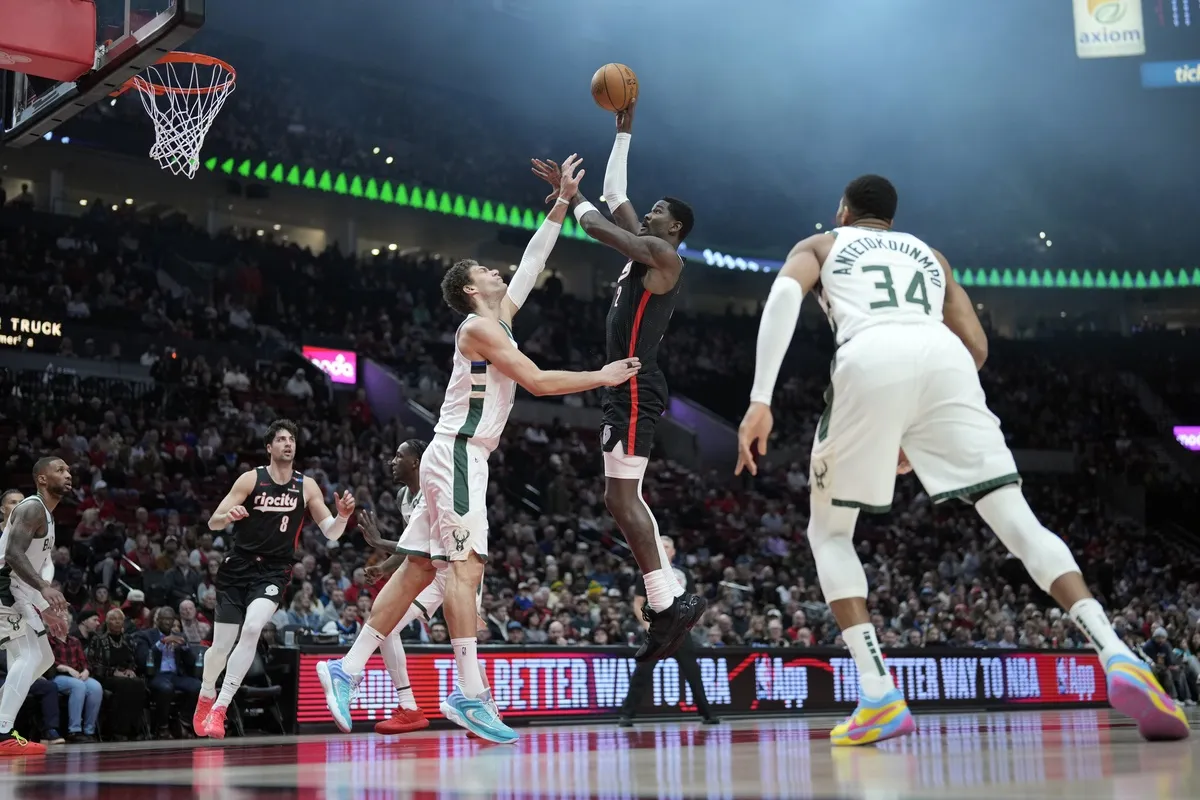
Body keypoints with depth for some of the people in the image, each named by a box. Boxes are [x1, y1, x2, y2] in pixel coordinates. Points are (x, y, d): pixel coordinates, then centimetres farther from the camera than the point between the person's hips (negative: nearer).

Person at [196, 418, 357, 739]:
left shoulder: (306, 486, 1)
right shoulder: (251, 479, -4)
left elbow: (331, 533, 3)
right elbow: (213, 523, -7)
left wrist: (342, 516, -19)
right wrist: (228, 515, -30)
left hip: (273, 572, 0)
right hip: (237, 568, 0)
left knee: (252, 629, -26)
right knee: (221, 644, 7)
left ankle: (220, 707, -18)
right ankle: (205, 698, 38)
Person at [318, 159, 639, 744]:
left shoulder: (501, 318, 19)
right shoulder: (479, 326, -8)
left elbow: (532, 261, 24)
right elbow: (538, 382, -13)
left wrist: (563, 202, 24)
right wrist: (602, 378, -5)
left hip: (458, 458, 10)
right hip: (457, 454, -10)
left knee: (417, 569, 8)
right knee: (466, 564, -15)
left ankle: (347, 669, 9)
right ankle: (470, 695, -20)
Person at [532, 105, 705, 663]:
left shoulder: (662, 255, -8)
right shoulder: (645, 250, 19)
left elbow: (597, 225, -12)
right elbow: (614, 196, 26)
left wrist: (572, 198, 6)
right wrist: (624, 132, 27)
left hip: (634, 389, -11)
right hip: (627, 388, 11)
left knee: (620, 497, -14)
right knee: (624, 495, 12)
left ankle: (666, 605, -13)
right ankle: (671, 598, 12)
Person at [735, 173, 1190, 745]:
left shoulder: (819, 245, 30)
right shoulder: (928, 253, 39)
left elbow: (785, 293, 6)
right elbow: (976, 345, 28)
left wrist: (760, 399, -3)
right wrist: (922, 435, 37)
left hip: (869, 360, -2)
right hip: (942, 356, 2)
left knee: (829, 533, 14)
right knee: (1018, 521, 1)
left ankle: (879, 698, -2)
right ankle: (1118, 658, -22)